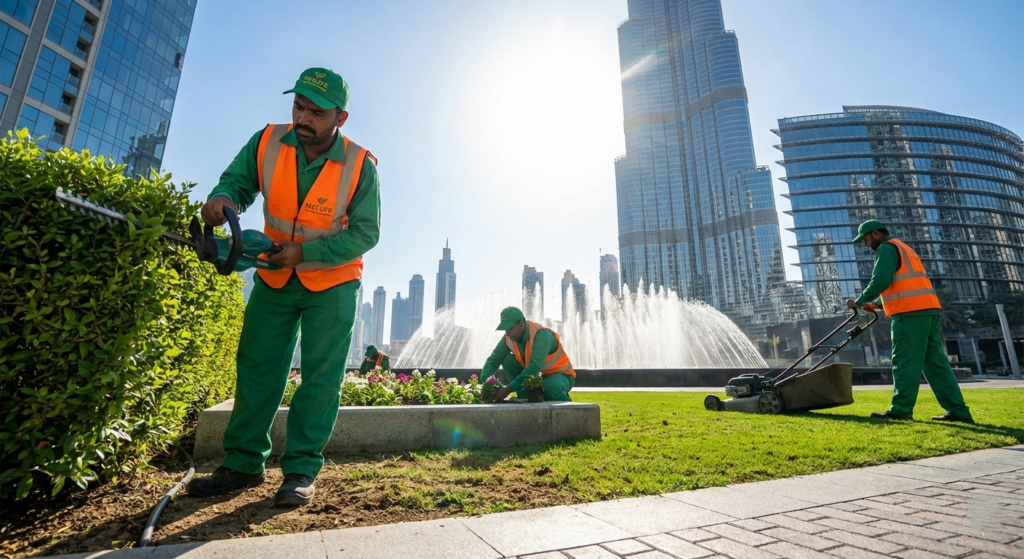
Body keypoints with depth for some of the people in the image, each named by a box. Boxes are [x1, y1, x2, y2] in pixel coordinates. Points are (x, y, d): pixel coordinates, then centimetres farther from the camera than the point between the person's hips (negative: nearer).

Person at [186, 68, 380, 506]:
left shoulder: (360, 166, -17)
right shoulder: (266, 143, -7)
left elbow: (365, 233, -17)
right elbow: (236, 181, 2)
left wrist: (305, 252, -24)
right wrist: (222, 199, -22)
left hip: (332, 285, -3)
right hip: (274, 278, 4)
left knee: (321, 376, -1)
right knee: (256, 368, 7)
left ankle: (301, 471, 10)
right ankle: (242, 464, 20)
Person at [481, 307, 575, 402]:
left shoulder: (541, 335, -29)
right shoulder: (509, 338, -9)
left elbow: (535, 366, -38)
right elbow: (493, 360, -9)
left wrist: (508, 389, -42)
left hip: (560, 374, -6)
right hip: (537, 374, 6)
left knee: (550, 389, -40)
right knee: (507, 360, -13)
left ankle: (566, 403, -4)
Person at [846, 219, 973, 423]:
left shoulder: (887, 248, -3)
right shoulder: (902, 249, 28)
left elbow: (881, 281, -15)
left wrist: (859, 302, -5)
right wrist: (875, 304, 23)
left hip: (911, 312, -9)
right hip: (928, 310, 9)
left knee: (906, 362, -8)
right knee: (935, 363, 9)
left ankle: (901, 409, -6)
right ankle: (958, 410, 10)